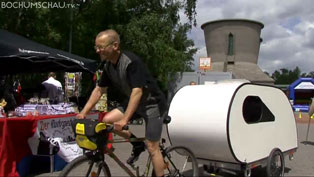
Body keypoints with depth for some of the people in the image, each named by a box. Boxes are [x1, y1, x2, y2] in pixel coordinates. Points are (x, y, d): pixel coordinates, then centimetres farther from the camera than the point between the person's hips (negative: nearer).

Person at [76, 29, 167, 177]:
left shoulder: (131, 62, -28)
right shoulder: (108, 65, -4)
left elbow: (137, 92, -36)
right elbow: (99, 89, 3)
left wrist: (124, 120, -41)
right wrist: (84, 112, -5)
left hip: (152, 104, -7)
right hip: (132, 102, 7)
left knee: (151, 147, -8)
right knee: (107, 120, -9)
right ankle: (137, 145, 10)